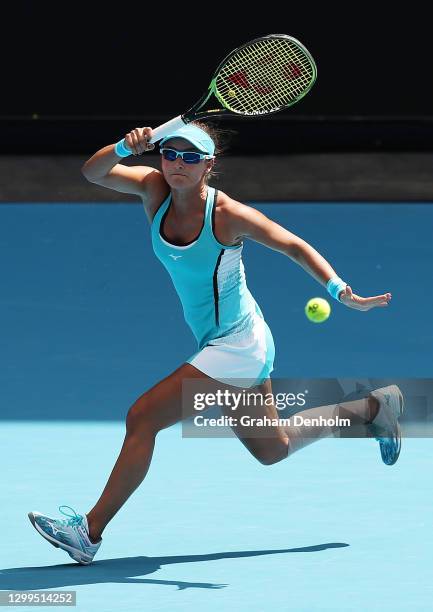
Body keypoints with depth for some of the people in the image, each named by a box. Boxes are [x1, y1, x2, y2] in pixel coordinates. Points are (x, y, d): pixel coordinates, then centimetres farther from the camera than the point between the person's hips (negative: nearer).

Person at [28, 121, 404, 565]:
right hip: (220, 346, 8)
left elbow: (295, 246, -12)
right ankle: (373, 407, 41)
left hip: (237, 346, -8)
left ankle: (90, 532, -8)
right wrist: (124, 146, -38)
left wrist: (342, 292, -24)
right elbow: (94, 172, -17)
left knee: (142, 417, -16)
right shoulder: (155, 190, -6)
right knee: (272, 450, 24)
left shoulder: (228, 216, -21)